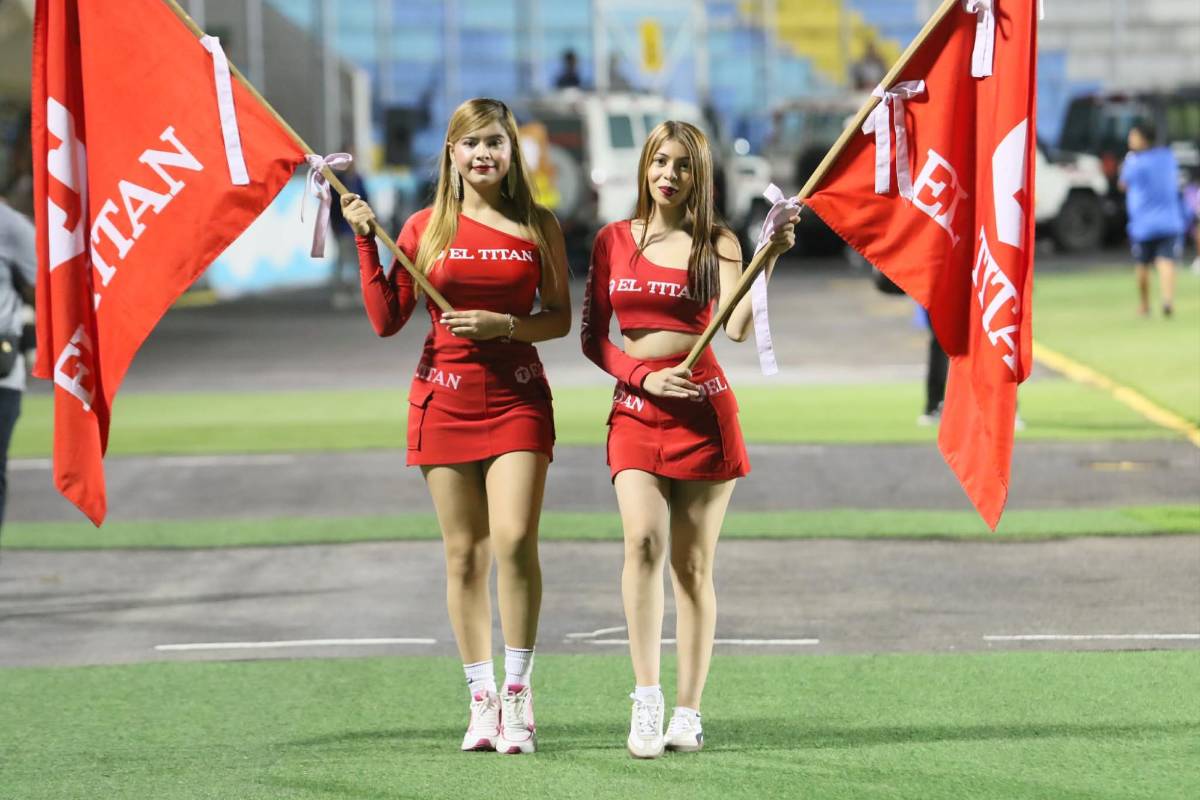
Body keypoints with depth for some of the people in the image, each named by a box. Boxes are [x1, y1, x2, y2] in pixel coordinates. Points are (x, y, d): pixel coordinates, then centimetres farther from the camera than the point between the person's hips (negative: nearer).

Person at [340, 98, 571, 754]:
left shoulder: (538, 227, 5)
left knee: (514, 540, -15)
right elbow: (386, 320, 3)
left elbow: (560, 319, 7)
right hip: (445, 397, 1)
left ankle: (517, 698, -7)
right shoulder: (426, 228, 5)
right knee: (464, 552, 2)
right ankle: (481, 700, 9)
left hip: (517, 397, -1)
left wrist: (505, 324, -10)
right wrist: (366, 240, -3)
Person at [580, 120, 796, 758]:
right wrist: (643, 375, -8)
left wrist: (769, 259, -24)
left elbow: (737, 328, -14)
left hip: (703, 411, -1)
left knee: (692, 564, 2)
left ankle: (688, 712, 8)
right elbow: (591, 337, 8)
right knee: (644, 539, -21)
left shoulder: (716, 244, 2)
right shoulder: (613, 240, 8)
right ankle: (646, 700, -23)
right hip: (636, 412, 1)